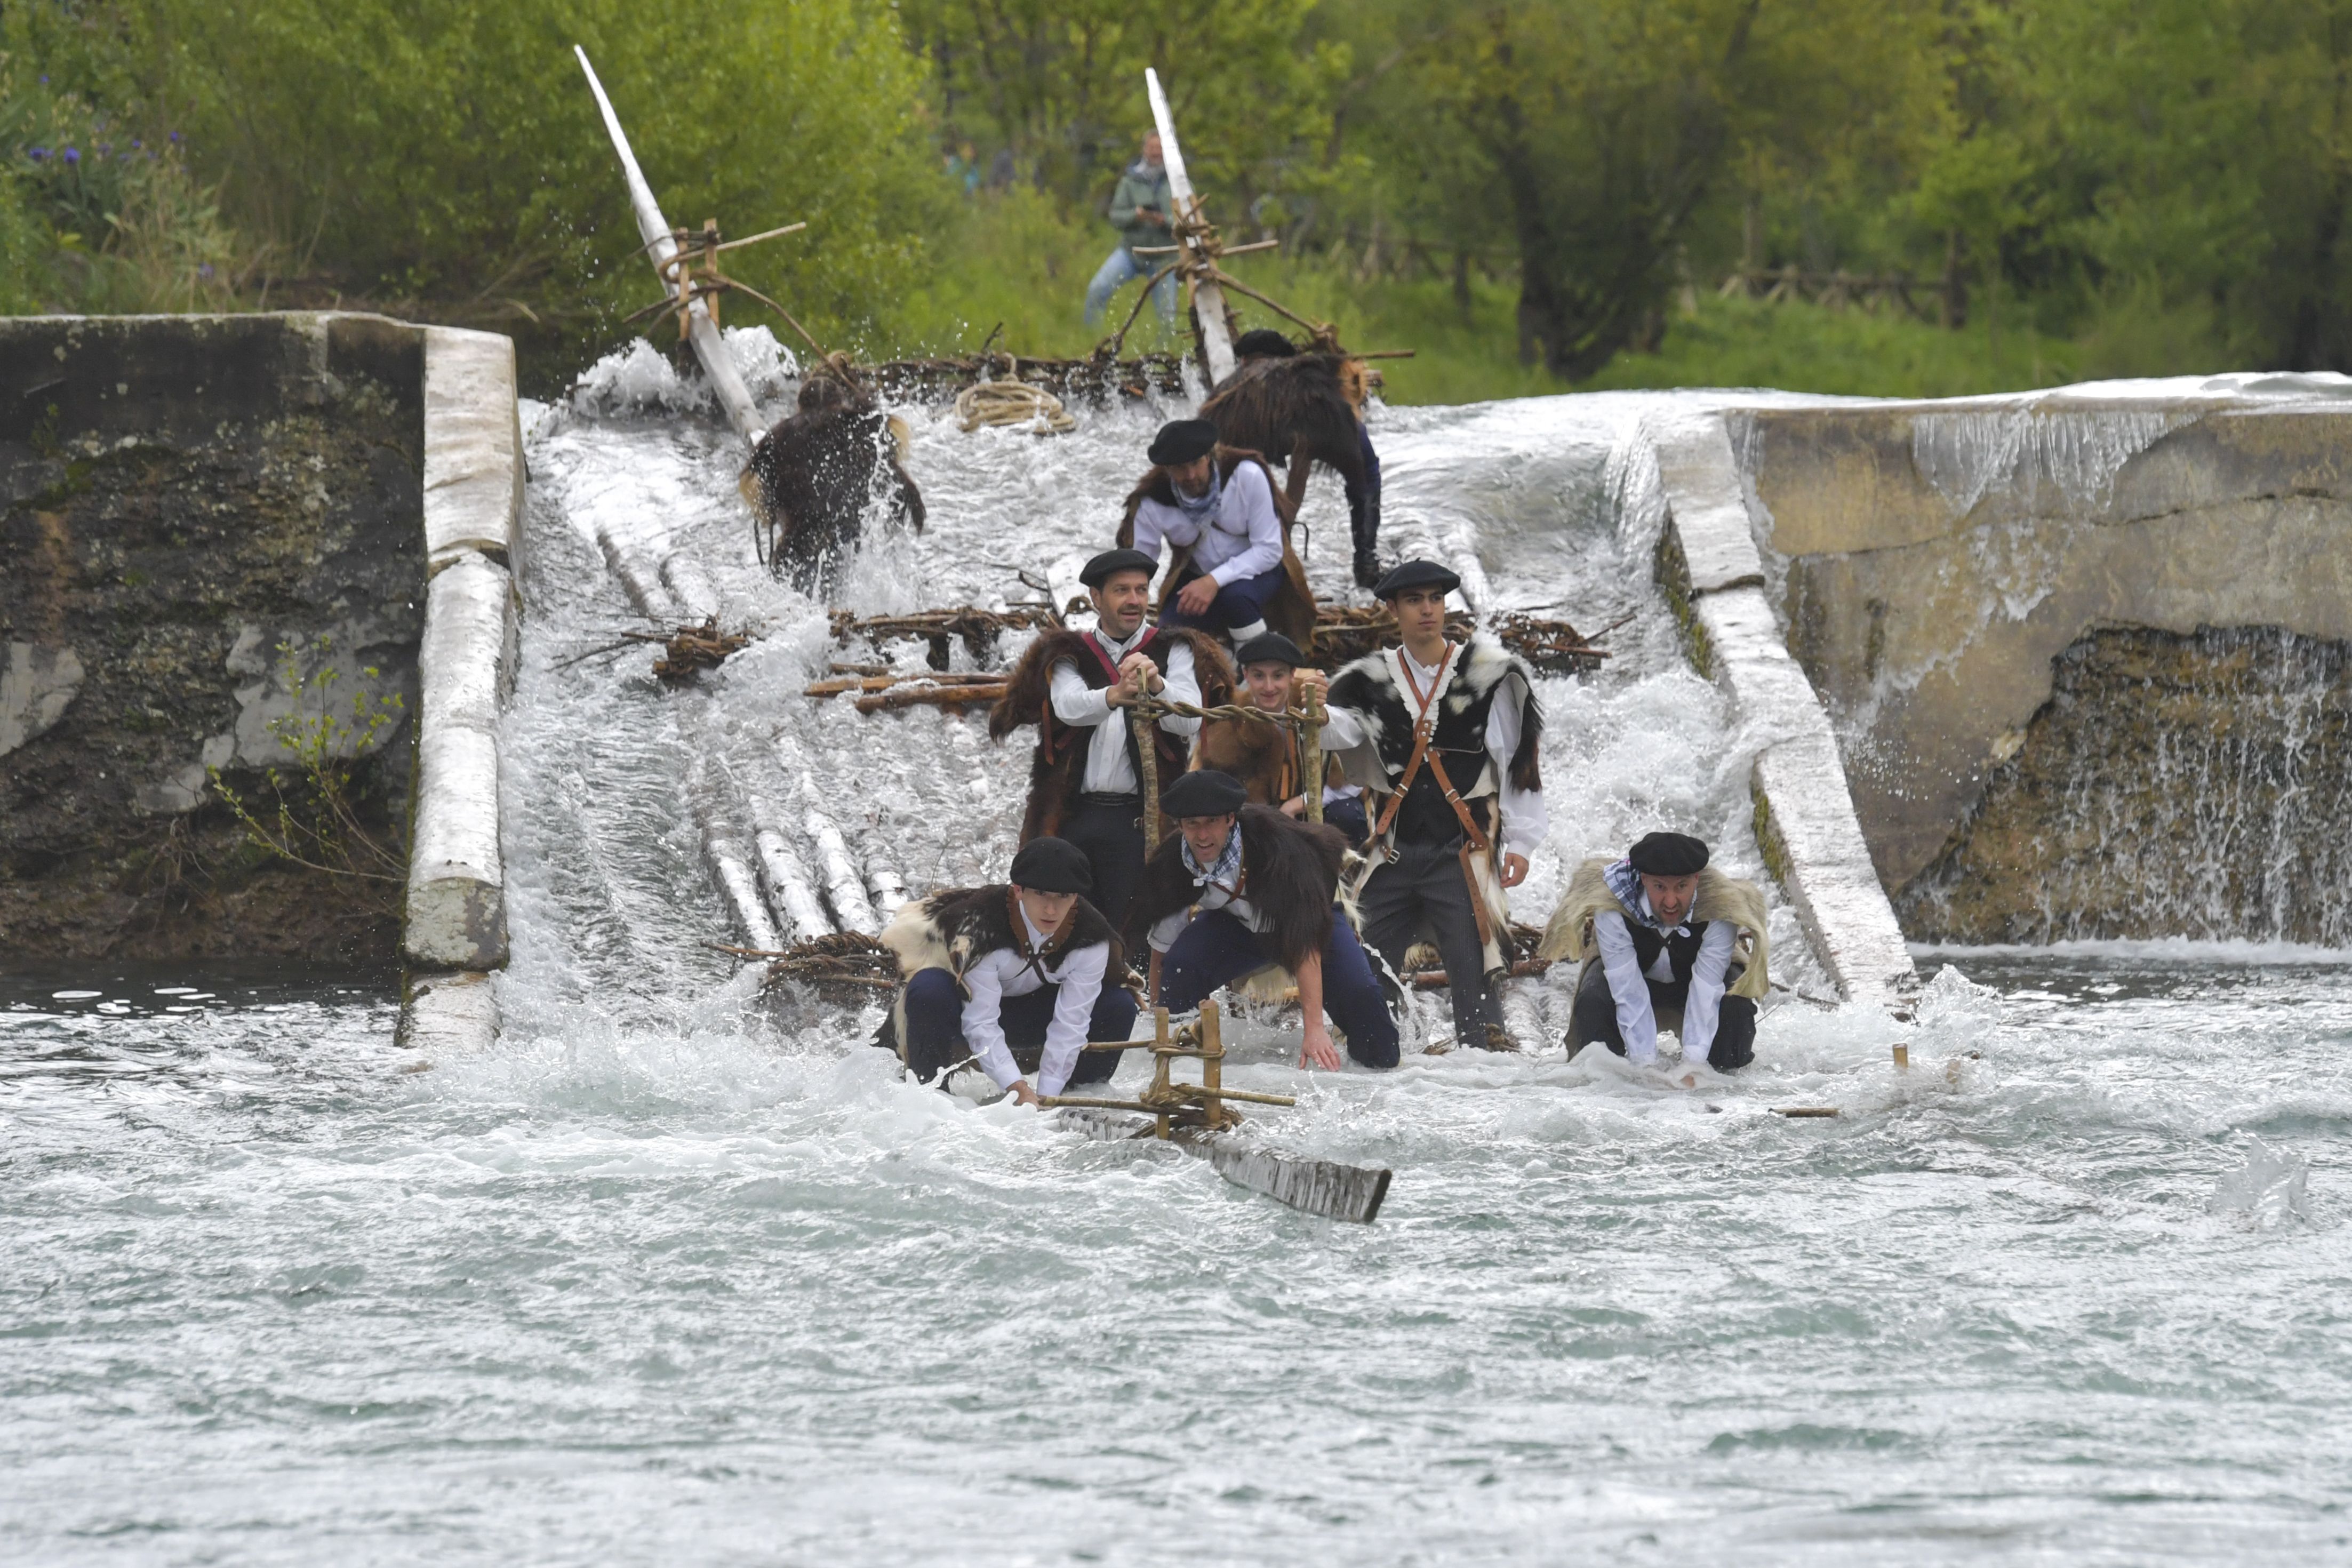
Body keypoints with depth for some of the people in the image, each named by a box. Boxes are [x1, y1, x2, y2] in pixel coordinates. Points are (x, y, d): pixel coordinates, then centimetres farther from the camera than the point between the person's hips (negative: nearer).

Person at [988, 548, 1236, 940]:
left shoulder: (1172, 651, 9)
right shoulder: (1069, 655, 12)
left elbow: (1189, 721, -8)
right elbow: (1069, 707, -11)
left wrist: (1156, 685, -29)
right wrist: (1114, 695, -33)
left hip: (1139, 819, -2)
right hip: (1072, 816, 2)